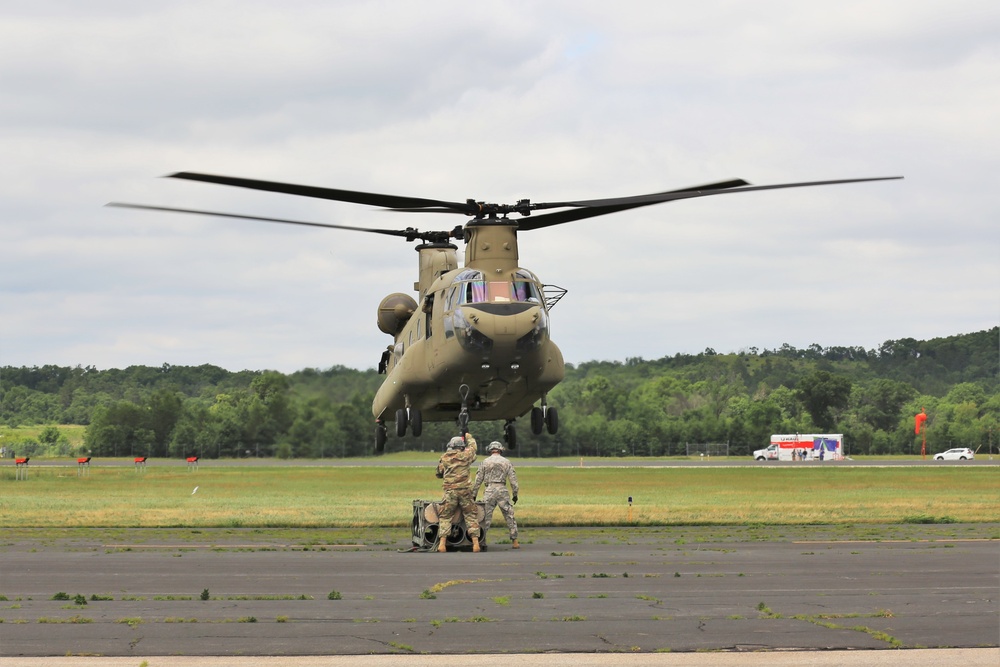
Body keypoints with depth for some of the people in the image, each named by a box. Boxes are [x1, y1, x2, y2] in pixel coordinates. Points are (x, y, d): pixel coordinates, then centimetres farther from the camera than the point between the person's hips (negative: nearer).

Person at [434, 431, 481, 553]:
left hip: (450, 491, 0)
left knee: (445, 517, 7)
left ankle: (442, 543, -5)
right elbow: (472, 447, 22)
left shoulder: (444, 457, 3)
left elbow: (439, 473, 14)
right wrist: (468, 436, 40)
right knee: (471, 516, 8)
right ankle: (475, 542, 1)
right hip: (465, 491, 0)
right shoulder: (465, 456, 1)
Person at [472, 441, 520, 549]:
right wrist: (515, 494, 11)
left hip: (489, 491, 0)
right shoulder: (506, 462, 7)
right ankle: (514, 542, 3)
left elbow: (478, 480, 6)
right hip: (502, 491, 0)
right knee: (510, 516, 5)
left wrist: (474, 494, 12)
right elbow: (513, 479, 4)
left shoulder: (485, 462, 6)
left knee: (485, 518, 3)